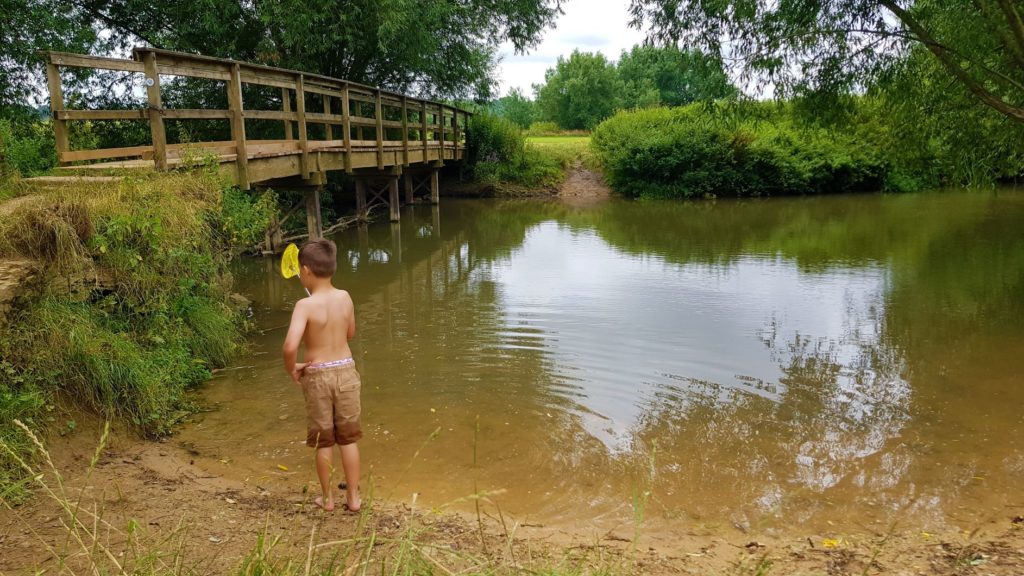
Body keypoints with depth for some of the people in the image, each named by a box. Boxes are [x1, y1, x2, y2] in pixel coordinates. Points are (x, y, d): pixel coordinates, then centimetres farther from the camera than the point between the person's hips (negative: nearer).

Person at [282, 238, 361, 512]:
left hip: (316, 375, -3)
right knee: (348, 438, 14)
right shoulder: (345, 297, -5)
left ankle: (327, 498, 26)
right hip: (346, 370, 3)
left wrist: (291, 369, -12)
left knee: (323, 440, 14)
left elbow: (290, 346, -29)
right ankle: (353, 497, 23)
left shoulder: (305, 305, -18)